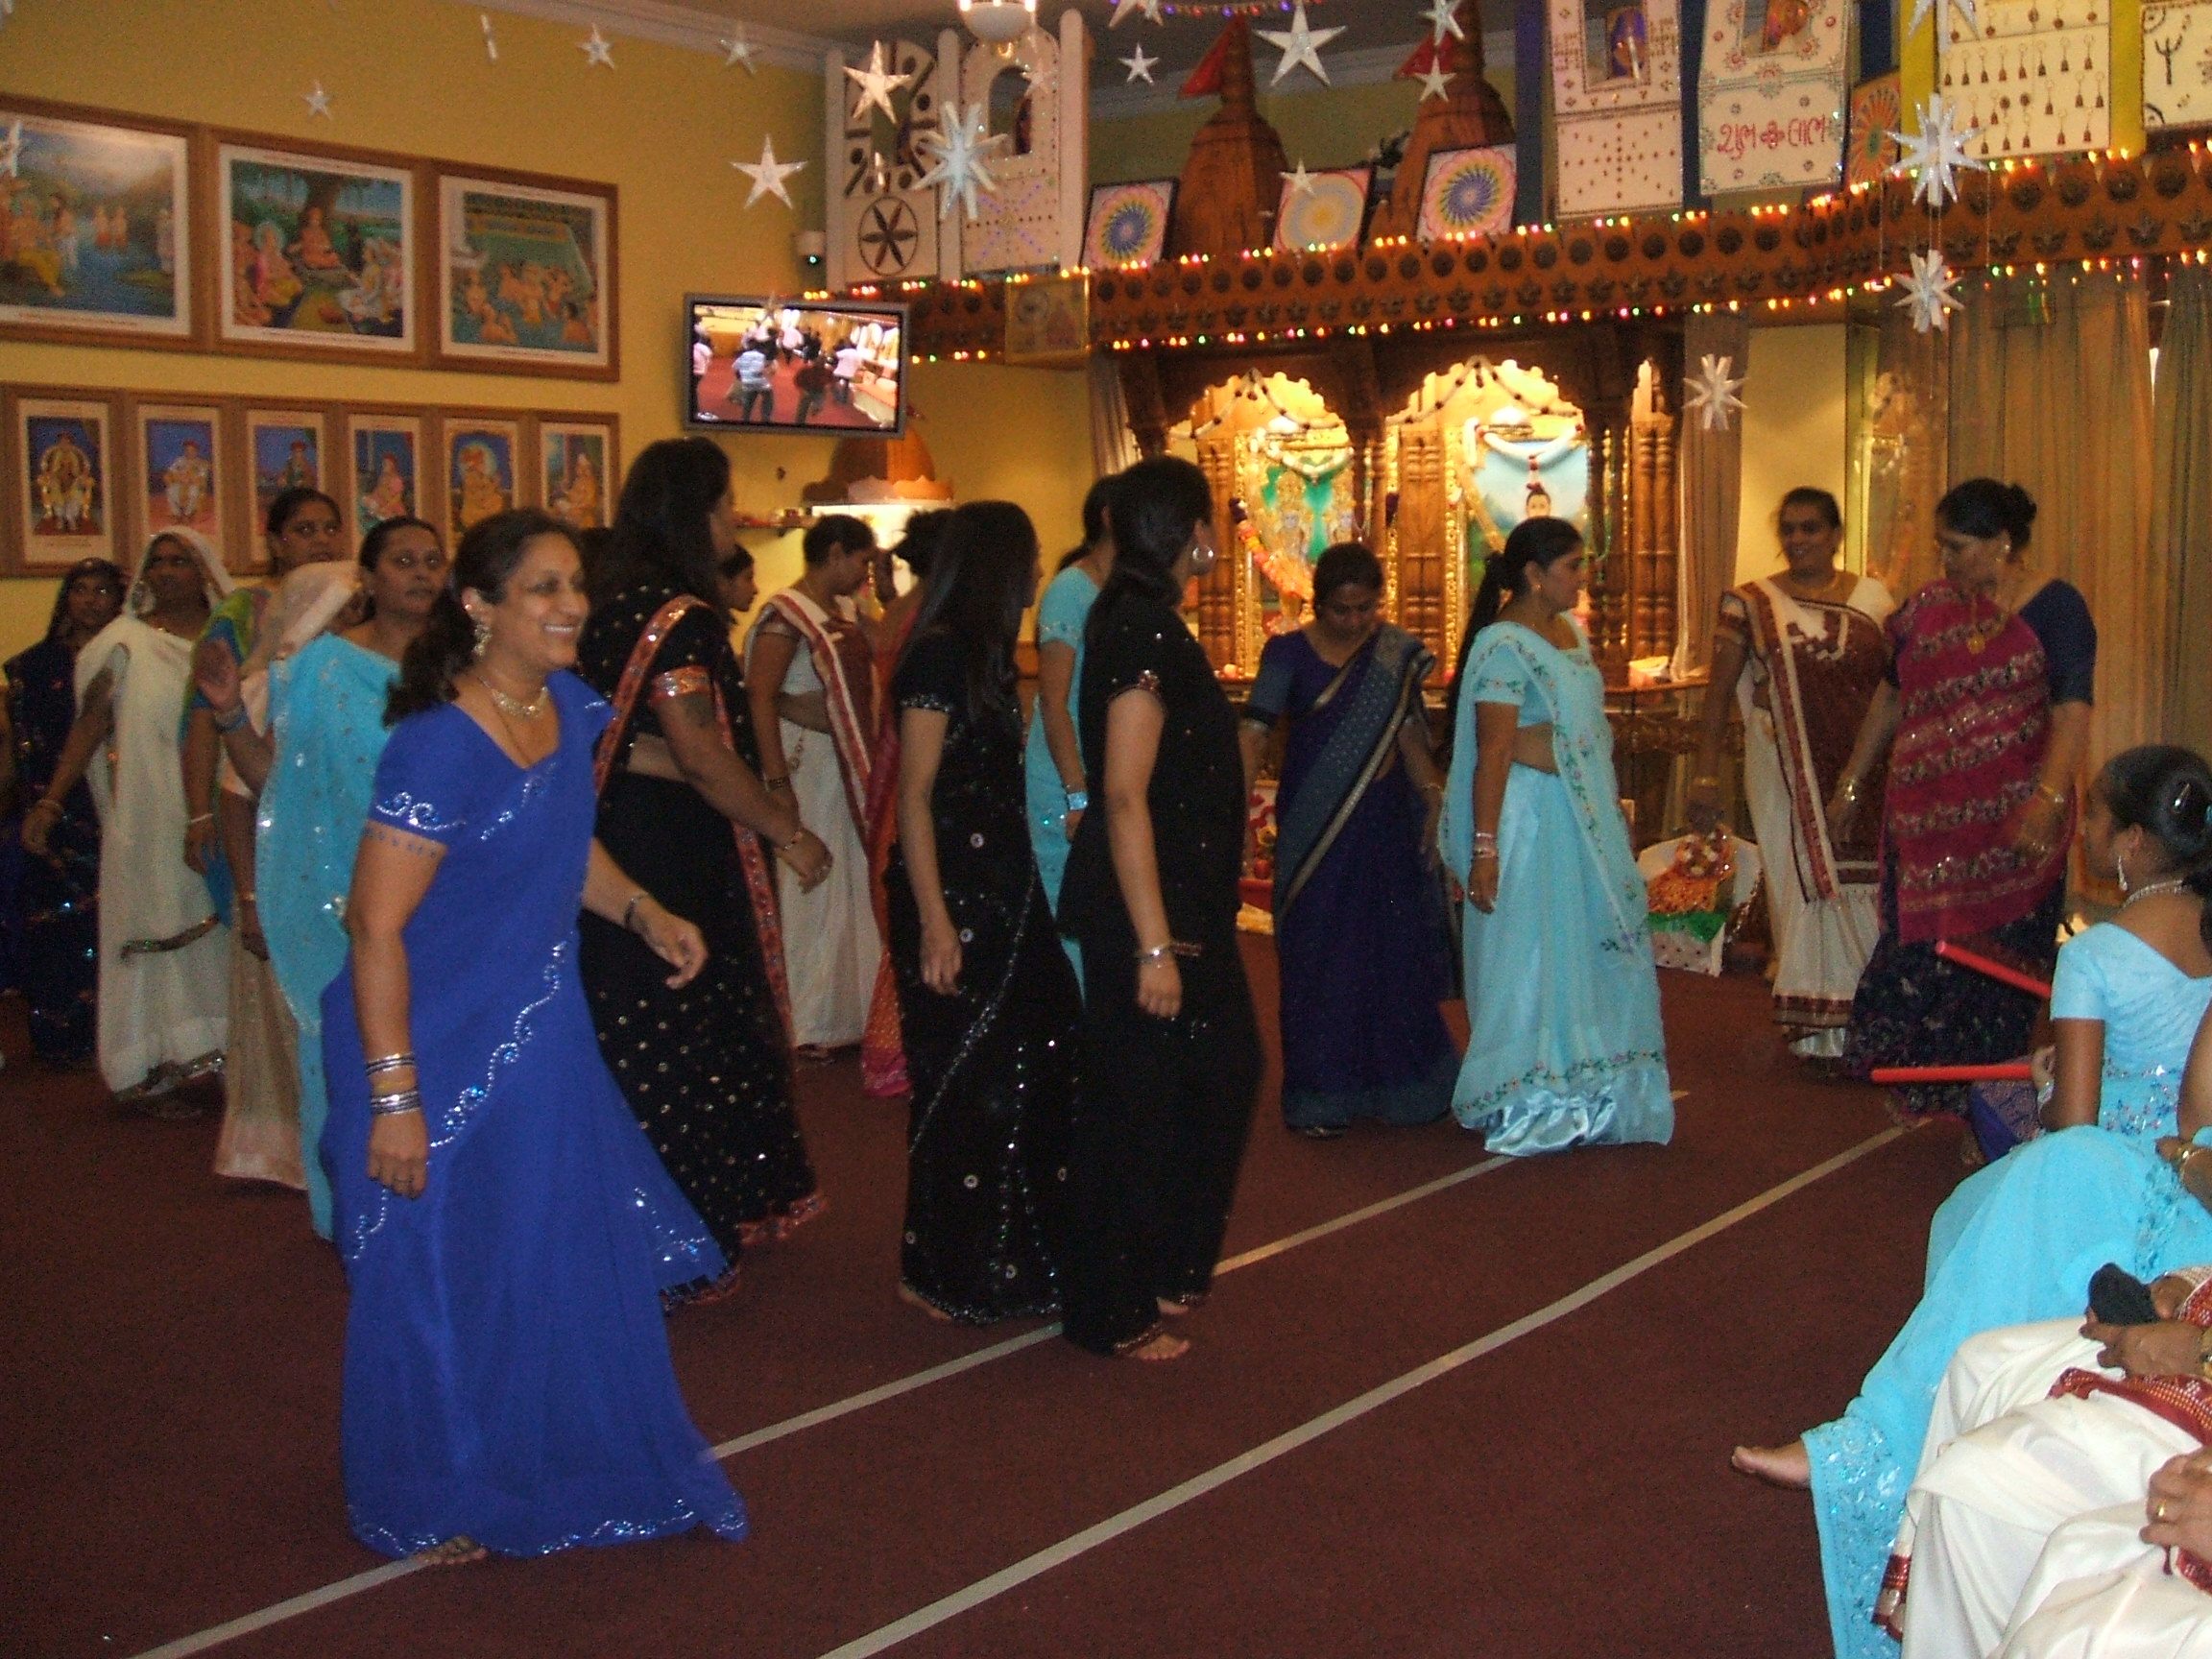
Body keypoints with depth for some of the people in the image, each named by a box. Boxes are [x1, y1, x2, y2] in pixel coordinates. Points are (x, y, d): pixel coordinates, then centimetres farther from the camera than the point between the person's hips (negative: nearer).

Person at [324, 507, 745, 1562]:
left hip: (539, 1030, 8)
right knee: (438, 1277, 9)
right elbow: (377, 926, -23)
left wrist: (642, 912, 1)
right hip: (438, 1047, -7)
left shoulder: (569, 706, -1)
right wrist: (393, 1097, -24)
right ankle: (429, 1506, 31)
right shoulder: (440, 746, -24)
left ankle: (554, 1466, 39)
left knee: (564, 1260, 17)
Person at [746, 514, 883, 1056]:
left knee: (853, 881, 13)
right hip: (808, 762, -9)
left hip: (853, 763, 9)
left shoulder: (845, 611, 13)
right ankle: (810, 1022, 9)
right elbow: (759, 698, -20)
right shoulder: (786, 616, -13)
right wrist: (777, 783, -24)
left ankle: (850, 1006, 25)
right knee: (812, 885, -2)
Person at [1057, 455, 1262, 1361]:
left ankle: (1169, 1270, 34)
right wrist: (1154, 945, -25)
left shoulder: (1150, 621, 11)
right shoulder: (1143, 629, -19)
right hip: (1147, 911, -10)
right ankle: (1114, 1313, 16)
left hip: (1188, 903, 10)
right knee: (1136, 1106, 2)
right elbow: (1124, 796, -24)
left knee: (1222, 1074, 20)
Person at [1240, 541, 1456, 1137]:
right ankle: (1319, 1095, 14)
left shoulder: (1396, 652, 5)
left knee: (1393, 951, 11)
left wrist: (1433, 794, -7)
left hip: (1387, 823, 3)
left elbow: (1408, 732, 7)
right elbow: (1256, 731, -12)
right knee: (1319, 956, 3)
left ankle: (1395, 1082, 26)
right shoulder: (1289, 653, -4)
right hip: (1316, 825, -3)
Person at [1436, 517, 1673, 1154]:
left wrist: (1612, 806, 18)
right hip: (1532, 819, -9)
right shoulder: (1504, 646, -15)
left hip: (1588, 815, 9)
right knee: (1529, 958, 1)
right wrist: (1484, 848, -22)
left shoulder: (1572, 630, 10)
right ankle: (1525, 1108, 12)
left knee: (1595, 951, 14)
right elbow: (1493, 752, -20)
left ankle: (1585, 1096, 27)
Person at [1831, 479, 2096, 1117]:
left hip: (2010, 819, -4)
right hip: (1925, 813, 4)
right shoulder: (1929, 605, 9)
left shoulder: (2053, 606, -4)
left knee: (2000, 948, 3)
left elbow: (2072, 710, -14)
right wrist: (1851, 785, 18)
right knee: (1917, 939, 5)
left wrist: (2049, 798, -27)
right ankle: (1912, 1075, 16)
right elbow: (1890, 697, 17)